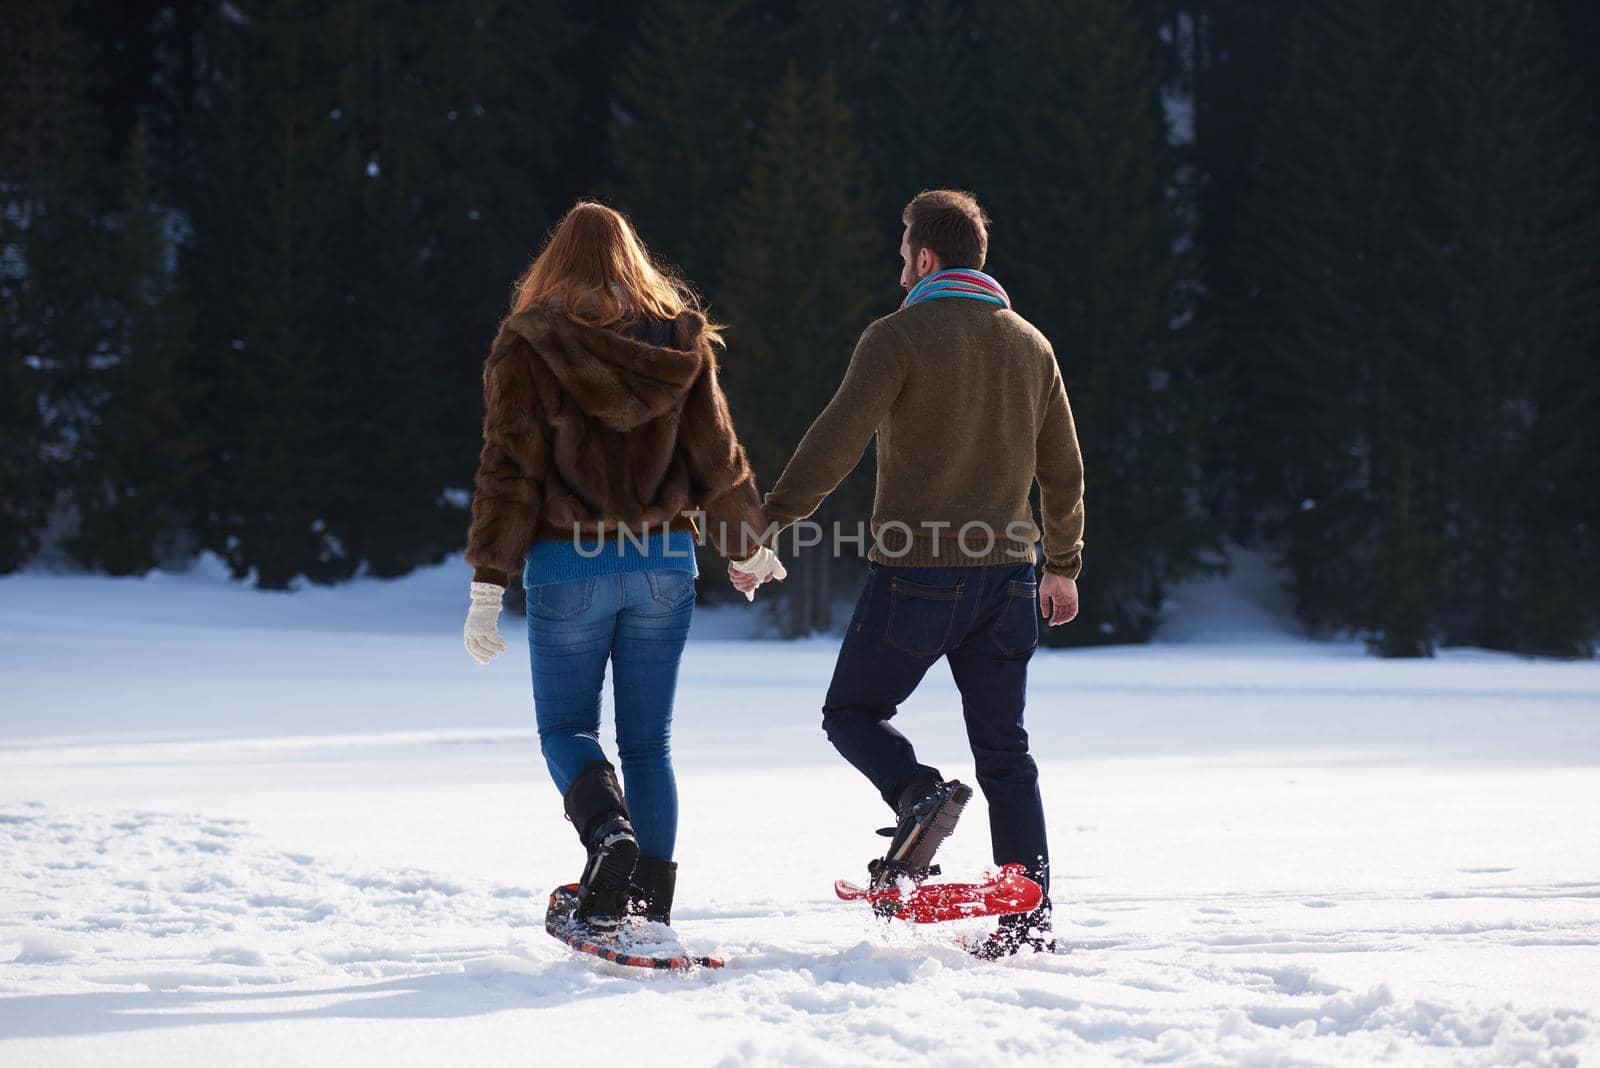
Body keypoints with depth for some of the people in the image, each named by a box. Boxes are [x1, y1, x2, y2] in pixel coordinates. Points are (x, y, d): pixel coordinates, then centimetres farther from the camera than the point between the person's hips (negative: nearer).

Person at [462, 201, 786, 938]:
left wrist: (488, 585, -6)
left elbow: (510, 469, -7)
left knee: (565, 727, 9)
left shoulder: (530, 345, -4)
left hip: (569, 567, -3)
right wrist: (746, 545, 24)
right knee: (648, 740, 9)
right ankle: (651, 908, 6)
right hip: (664, 563, 3)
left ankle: (607, 831, -21)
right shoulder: (680, 338, 4)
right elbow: (716, 451, 9)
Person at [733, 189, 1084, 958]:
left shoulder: (900, 336, -6)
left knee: (853, 710, 11)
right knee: (1004, 750, 9)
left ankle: (918, 793, -17)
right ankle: (1029, 912, 2)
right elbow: (1064, 470, 18)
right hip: (1006, 574, 5)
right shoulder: (1031, 345, 12)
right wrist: (1064, 564, 30)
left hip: (917, 574, -5)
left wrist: (766, 528, -13)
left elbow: (835, 444, -15)